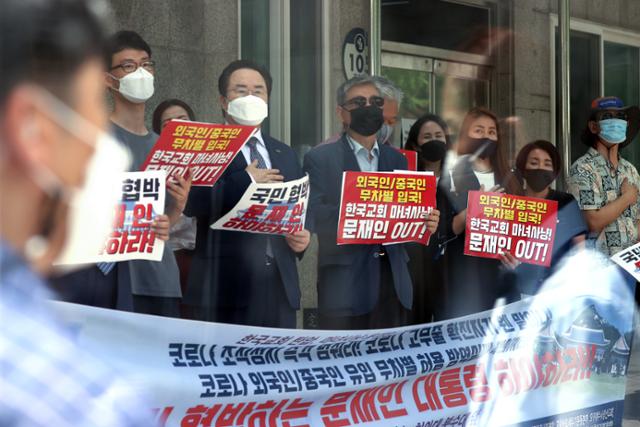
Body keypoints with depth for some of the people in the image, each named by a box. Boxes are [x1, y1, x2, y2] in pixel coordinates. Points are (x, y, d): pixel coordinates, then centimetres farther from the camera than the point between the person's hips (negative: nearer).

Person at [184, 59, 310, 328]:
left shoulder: (285, 155, 20)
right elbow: (191, 202, -14)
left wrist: (302, 236, 2)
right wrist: (246, 181, -13)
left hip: (280, 285, 5)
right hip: (225, 286, -5)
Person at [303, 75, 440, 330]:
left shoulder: (396, 158, 18)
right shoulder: (320, 158, 3)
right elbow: (313, 216, -9)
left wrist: (426, 223, -9)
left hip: (393, 280, 4)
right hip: (345, 282, -4)